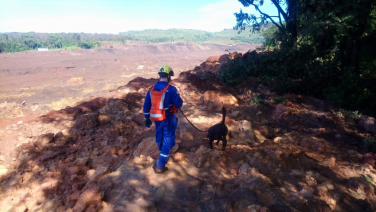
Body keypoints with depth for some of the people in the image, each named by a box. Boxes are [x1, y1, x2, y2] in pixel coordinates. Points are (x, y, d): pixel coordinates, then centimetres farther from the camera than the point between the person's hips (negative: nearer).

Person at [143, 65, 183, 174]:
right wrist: (178, 100, 9)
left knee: (159, 138, 23)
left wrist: (147, 118, 14)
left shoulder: (151, 89, 0)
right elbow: (179, 104, -14)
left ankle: (164, 155, 47)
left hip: (156, 118, 6)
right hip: (168, 119, -5)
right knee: (168, 140, 4)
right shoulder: (171, 89, -17)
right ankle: (160, 165, 2)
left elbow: (146, 105, 4)